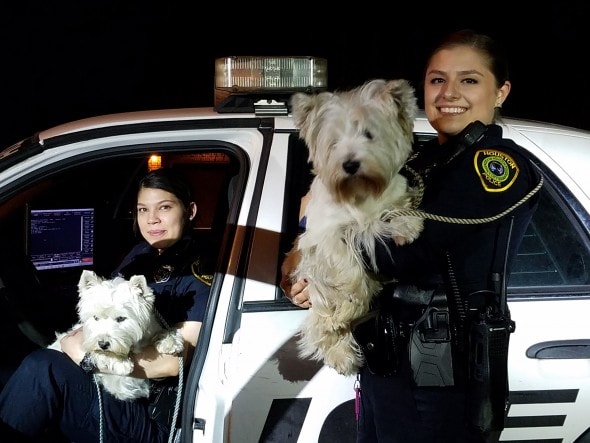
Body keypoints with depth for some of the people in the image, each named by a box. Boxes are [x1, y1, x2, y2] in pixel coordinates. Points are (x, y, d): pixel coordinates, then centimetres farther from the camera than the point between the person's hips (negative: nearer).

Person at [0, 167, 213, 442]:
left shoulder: (201, 278, -8)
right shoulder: (141, 255, 15)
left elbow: (173, 362, -17)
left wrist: (88, 356, -17)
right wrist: (82, 335, -8)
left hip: (148, 417, -7)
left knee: (41, 369, -28)